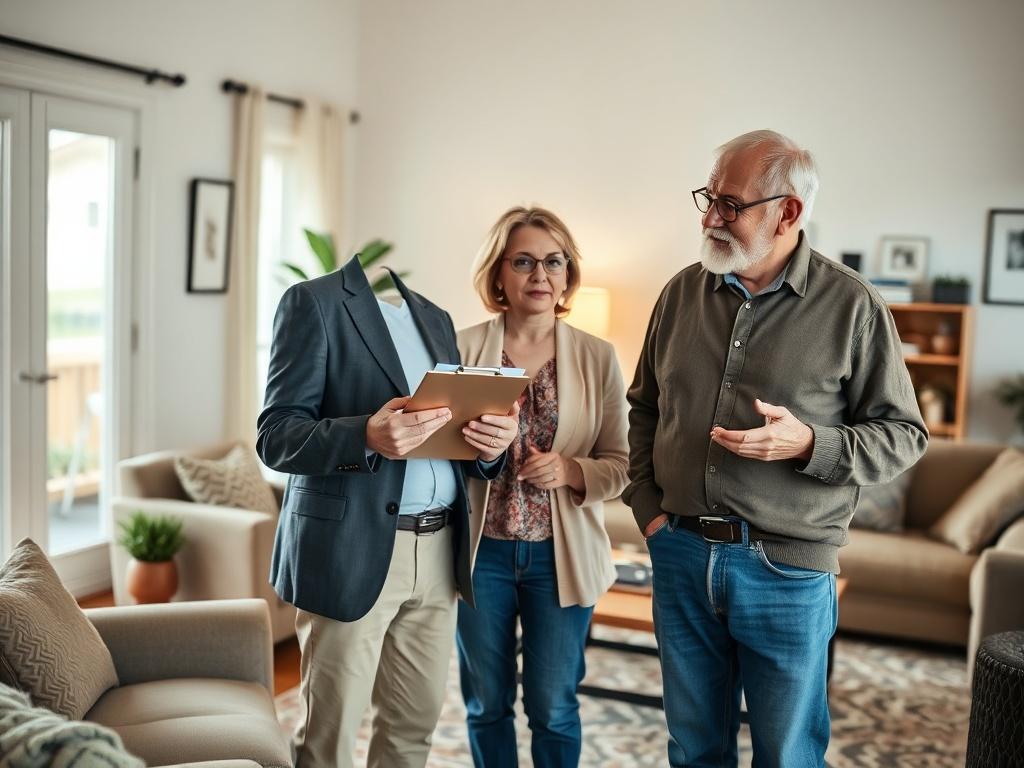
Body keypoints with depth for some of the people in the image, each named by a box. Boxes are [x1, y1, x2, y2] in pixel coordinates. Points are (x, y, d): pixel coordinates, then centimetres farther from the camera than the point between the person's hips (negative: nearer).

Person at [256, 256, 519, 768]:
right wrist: (367, 437, -29)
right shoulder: (313, 302, -4)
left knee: (414, 725, 13)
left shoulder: (436, 318, 16)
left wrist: (491, 445, -7)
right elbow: (275, 436, -11)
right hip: (351, 551, -6)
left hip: (439, 552, 6)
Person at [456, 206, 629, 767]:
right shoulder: (463, 348, -3)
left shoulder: (598, 358, -1)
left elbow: (621, 464, -1)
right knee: (486, 703, 14)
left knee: (553, 707, 12)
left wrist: (570, 471, -19)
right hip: (481, 550, 0)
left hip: (559, 553, 0)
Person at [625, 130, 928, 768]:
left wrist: (809, 445, -21)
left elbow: (903, 434, -5)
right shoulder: (682, 293, 5)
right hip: (680, 552, 4)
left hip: (787, 569, -4)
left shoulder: (852, 306, -8)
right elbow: (644, 408, 15)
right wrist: (646, 504, 5)